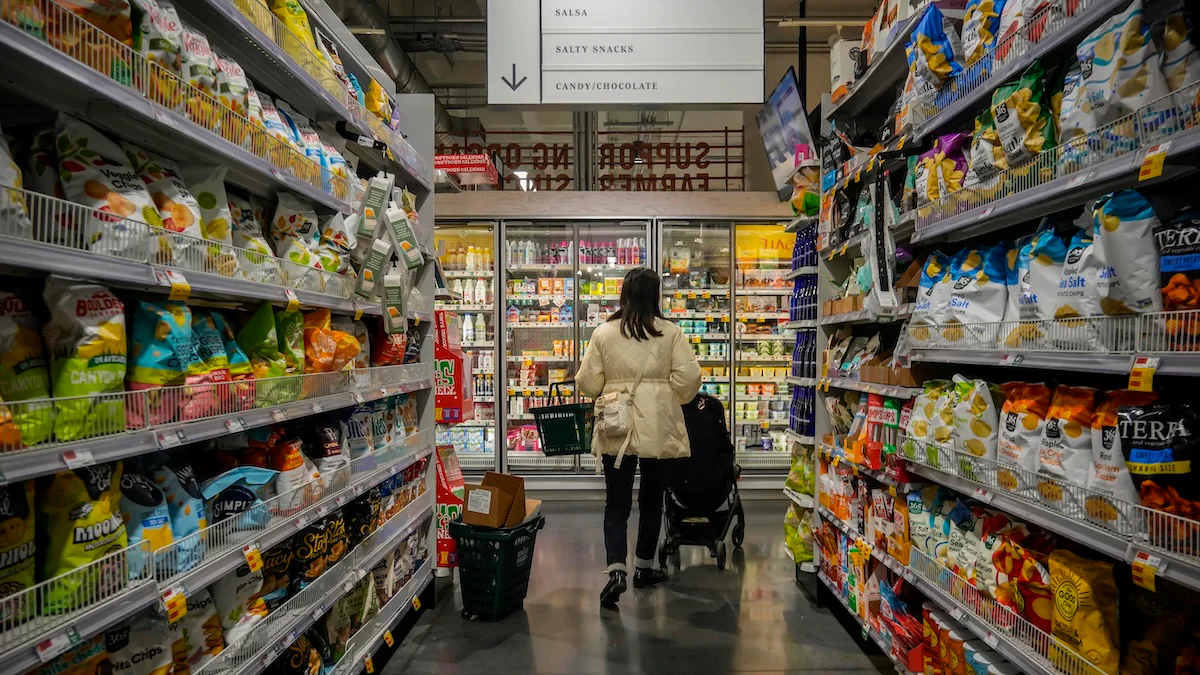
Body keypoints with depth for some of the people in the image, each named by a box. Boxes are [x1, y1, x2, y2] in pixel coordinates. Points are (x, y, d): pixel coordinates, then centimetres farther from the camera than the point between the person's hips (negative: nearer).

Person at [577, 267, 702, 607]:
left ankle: (616, 570, -6)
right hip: (658, 429, 0)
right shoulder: (671, 332, -5)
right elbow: (688, 378, -8)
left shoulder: (604, 332, -3)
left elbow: (587, 382, -1)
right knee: (652, 500, 17)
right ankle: (644, 567, 30)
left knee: (616, 503, 9)